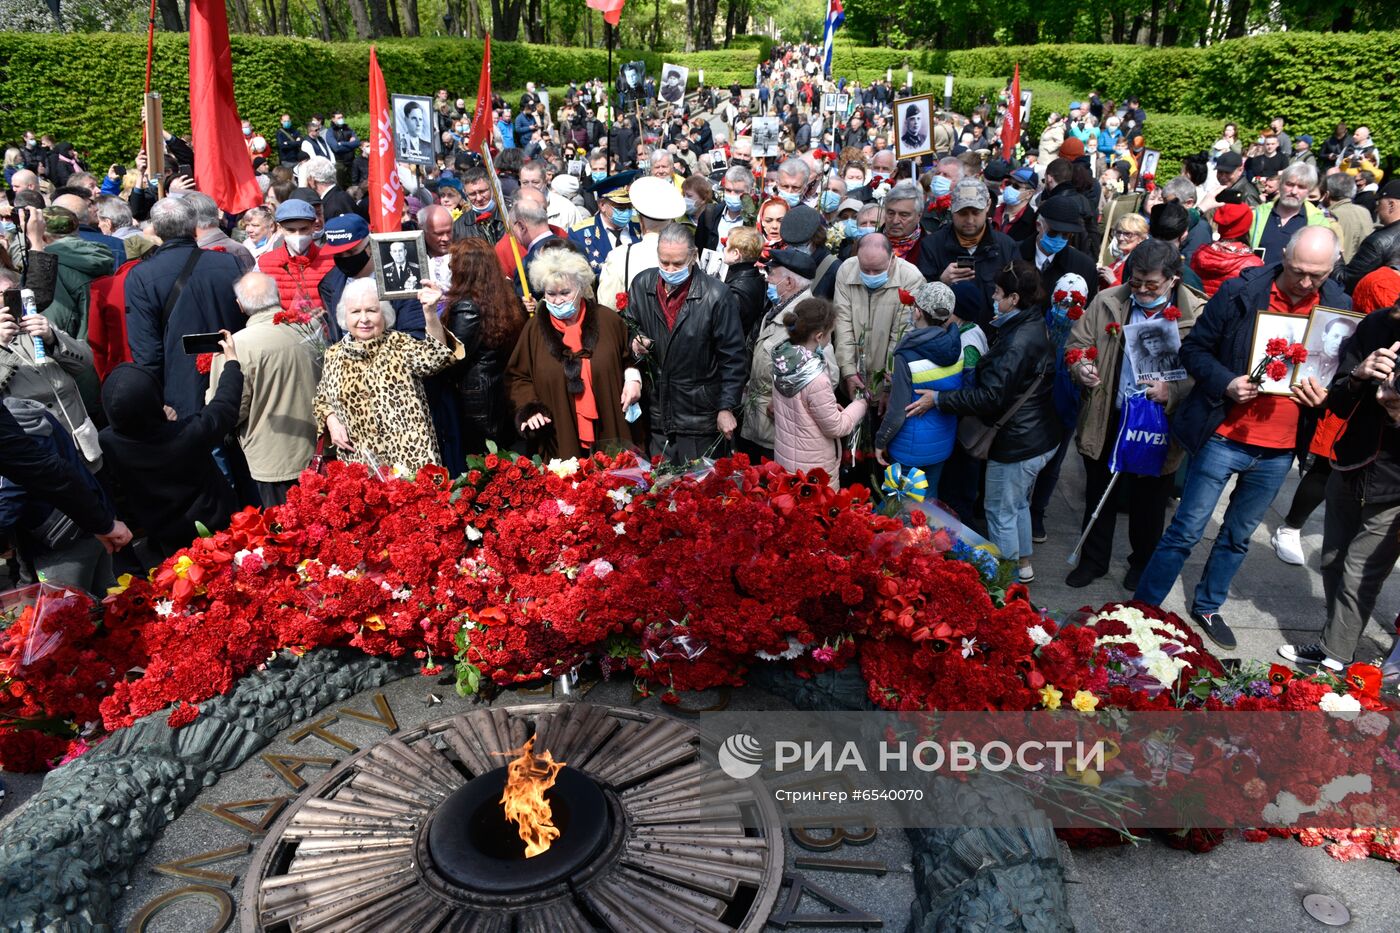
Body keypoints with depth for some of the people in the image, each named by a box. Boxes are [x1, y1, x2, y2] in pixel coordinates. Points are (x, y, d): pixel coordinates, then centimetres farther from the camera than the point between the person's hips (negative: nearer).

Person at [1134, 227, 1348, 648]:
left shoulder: (1340, 308, -1)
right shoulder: (1241, 293, -10)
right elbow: (1193, 348, -4)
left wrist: (1325, 394, -11)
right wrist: (1225, 382, -21)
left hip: (1279, 450, 4)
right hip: (1225, 437, -4)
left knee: (1239, 536, 19)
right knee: (1186, 531, 1)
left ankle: (1207, 606, 37)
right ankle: (1141, 608, 13)